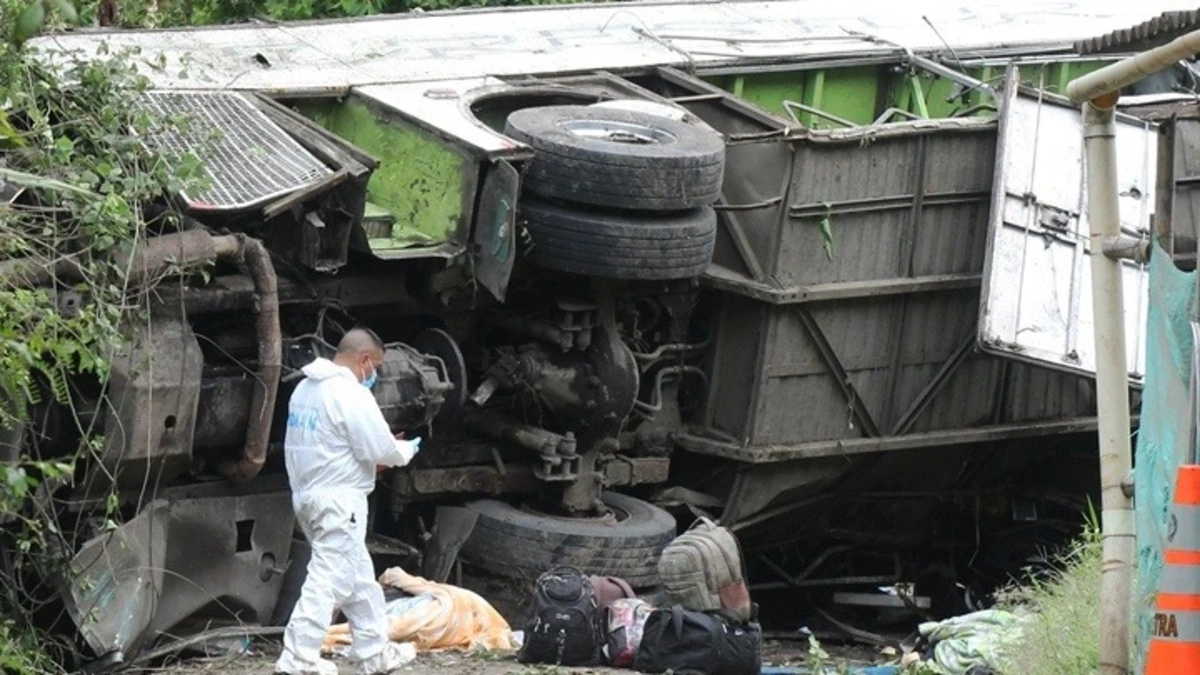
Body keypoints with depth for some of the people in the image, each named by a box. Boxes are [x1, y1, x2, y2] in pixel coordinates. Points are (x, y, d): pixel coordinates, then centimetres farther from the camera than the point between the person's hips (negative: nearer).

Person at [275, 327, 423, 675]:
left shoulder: (307, 388, 13)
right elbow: (380, 449, -16)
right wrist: (407, 449, 6)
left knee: (359, 577, 17)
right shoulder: (350, 393, -16)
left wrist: (384, 449, 17)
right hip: (338, 499, -10)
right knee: (329, 578, -9)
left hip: (309, 495, 10)